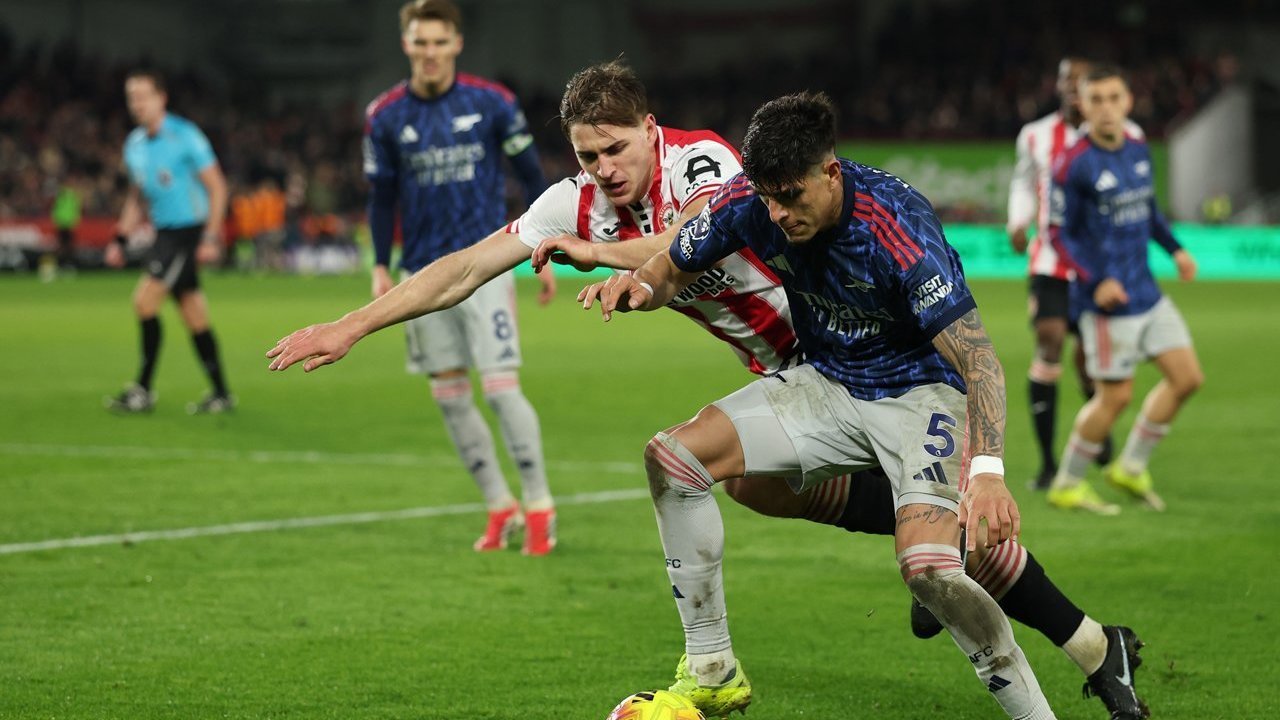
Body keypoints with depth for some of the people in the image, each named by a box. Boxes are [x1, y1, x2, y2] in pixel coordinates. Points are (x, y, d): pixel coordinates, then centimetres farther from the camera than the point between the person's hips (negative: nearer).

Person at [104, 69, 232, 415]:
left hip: (189, 229, -7)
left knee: (145, 299, -15)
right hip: (163, 231, 7)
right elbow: (136, 197, 23)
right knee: (194, 315, 7)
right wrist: (120, 240, 13)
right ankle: (221, 393, 13)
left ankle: (143, 390, -8)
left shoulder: (184, 136, -11)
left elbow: (217, 187, -10)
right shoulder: (134, 144, 11)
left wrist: (211, 238, -17)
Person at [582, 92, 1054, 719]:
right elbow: (673, 269, 5)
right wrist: (638, 285, -20)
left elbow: (976, 357, -32)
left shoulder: (897, 225, -31)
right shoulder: (748, 201, -14)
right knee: (671, 457, -10)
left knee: (928, 569, -29)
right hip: (826, 384, 6)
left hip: (920, 391, -6)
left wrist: (987, 469, -45)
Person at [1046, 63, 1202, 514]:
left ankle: (1130, 468, 21)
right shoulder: (1074, 165, -16)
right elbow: (1060, 233, -12)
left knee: (1187, 377, 7)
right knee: (1116, 396, -4)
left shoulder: (1138, 151, 7)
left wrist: (1175, 249, 10)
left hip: (1147, 292, 8)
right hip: (1107, 300, -8)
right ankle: (1067, 486, 14)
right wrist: (1096, 281, -22)